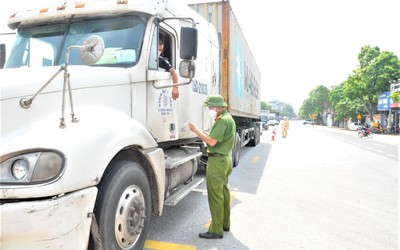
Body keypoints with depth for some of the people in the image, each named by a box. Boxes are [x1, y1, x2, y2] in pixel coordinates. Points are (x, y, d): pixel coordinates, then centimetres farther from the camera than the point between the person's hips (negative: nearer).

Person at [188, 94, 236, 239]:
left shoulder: (222, 120, -19)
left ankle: (216, 231, 5)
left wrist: (196, 130, -17)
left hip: (217, 161, -11)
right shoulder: (228, 117, 15)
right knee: (223, 192, 19)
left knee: (215, 196, -4)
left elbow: (212, 142, -25)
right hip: (224, 159, 11)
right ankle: (225, 224, 32)